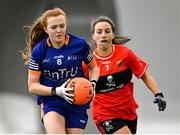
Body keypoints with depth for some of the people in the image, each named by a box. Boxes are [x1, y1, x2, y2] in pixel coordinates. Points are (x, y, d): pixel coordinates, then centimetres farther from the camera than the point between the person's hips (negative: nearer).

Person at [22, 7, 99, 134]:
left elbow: (94, 67, 12)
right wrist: (57, 91, -18)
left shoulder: (79, 44, -6)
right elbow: (33, 86, -3)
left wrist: (92, 84, -9)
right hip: (51, 103, -1)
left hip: (77, 103, 2)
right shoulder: (38, 51, -6)